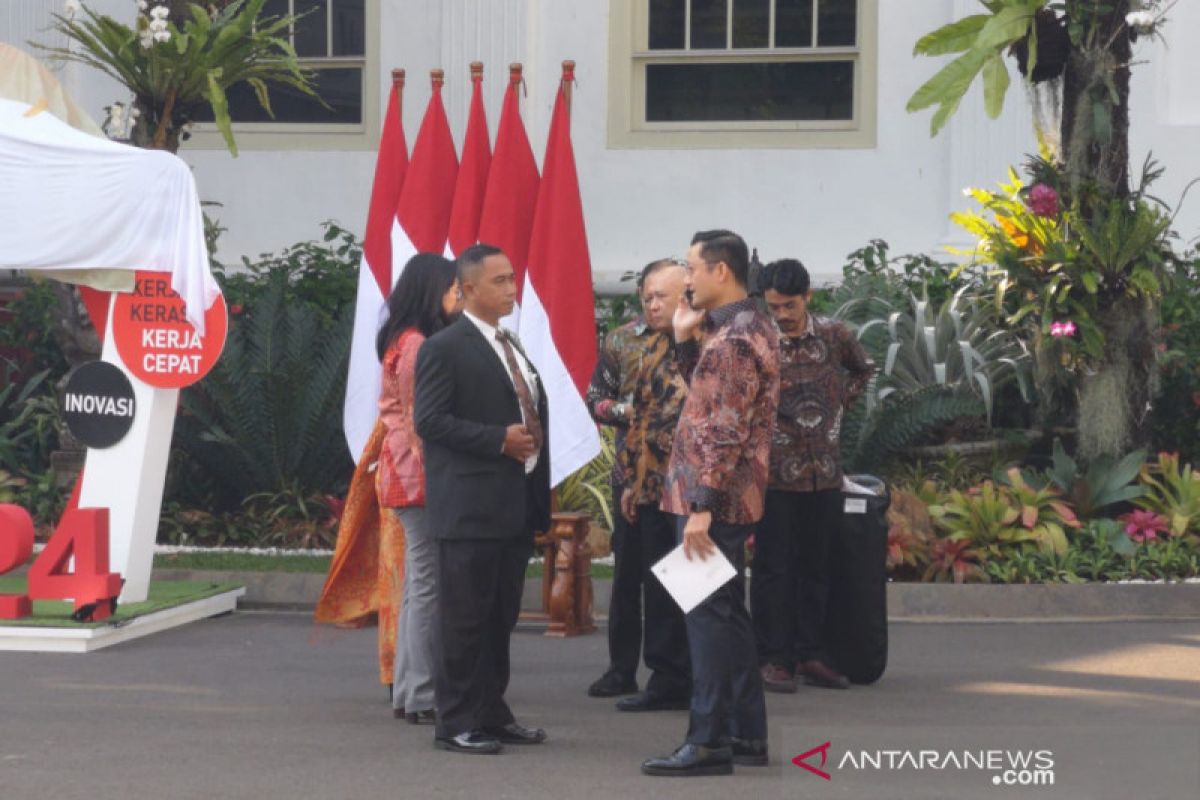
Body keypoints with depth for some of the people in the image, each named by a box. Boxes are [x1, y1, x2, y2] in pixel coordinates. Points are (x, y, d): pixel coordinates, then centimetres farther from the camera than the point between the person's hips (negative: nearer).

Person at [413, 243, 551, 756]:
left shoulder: (513, 347, 18)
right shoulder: (444, 348, -8)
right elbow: (429, 420, -15)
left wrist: (534, 439, 9)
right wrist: (500, 440, -18)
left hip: (517, 504, 8)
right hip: (471, 506, -8)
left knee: (501, 616, 13)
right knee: (464, 617, -4)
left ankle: (492, 714, 21)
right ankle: (456, 723, 1)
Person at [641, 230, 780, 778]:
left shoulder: (734, 338, -17)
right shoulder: (746, 325, 14)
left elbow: (725, 432, -22)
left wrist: (701, 506, -23)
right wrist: (685, 338, 12)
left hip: (715, 499, -10)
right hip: (729, 498, 10)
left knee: (709, 615, -6)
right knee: (727, 613, 14)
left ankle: (709, 743, -3)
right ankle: (747, 735, 19)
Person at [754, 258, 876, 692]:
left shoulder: (834, 335, 3)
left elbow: (864, 369, 22)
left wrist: (841, 400, 11)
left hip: (823, 470, 3)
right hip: (773, 471, -3)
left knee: (816, 566, 10)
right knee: (773, 567, 0)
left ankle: (811, 655, 18)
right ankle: (774, 658, 6)